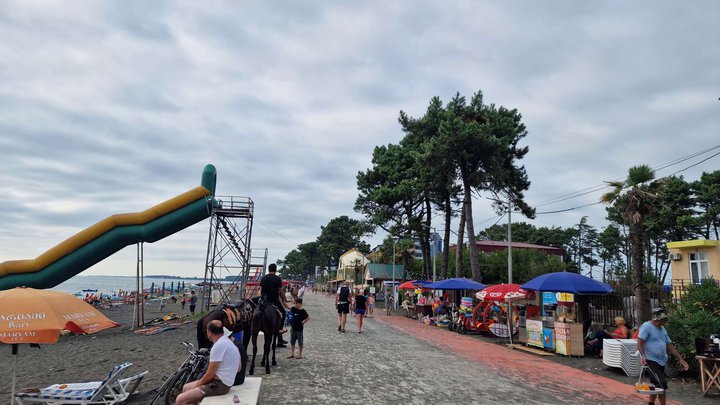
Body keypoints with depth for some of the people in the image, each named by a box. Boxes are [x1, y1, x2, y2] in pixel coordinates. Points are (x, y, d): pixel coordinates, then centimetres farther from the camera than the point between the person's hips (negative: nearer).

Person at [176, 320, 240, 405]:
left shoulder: (219, 346, -22)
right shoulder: (226, 341, 10)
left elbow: (209, 375, -19)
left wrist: (196, 385, 0)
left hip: (219, 385, -10)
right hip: (221, 381, 10)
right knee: (186, 388, 23)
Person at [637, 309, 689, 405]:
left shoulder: (662, 329, 16)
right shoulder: (647, 326, -12)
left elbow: (670, 345, 19)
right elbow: (640, 343, -18)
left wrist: (680, 359, 14)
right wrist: (643, 355, -32)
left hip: (661, 361, 9)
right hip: (651, 360, -9)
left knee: (656, 385, 16)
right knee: (662, 384, -15)